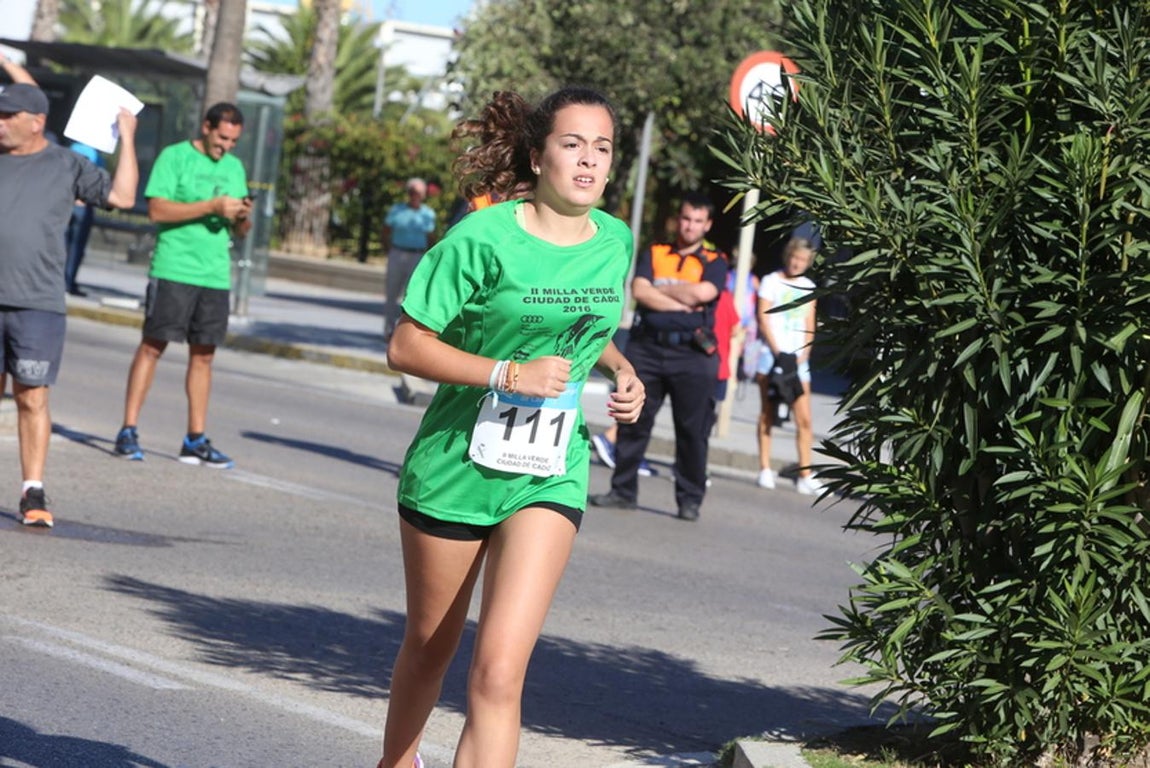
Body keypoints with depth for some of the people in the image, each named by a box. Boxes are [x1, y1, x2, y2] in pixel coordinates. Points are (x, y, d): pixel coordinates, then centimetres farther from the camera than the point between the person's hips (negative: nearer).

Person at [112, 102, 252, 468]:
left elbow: (239, 230, 18)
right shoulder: (174, 157, -3)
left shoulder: (234, 167, 16)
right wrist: (212, 207, -17)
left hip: (216, 274, 6)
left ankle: (196, 439, 11)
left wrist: (242, 218, -6)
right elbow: (157, 209, -14)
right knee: (152, 345, -5)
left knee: (203, 355, 7)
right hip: (173, 269, -5)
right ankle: (128, 431, -2)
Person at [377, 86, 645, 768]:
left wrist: (622, 371, 3)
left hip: (550, 477, 2)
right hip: (455, 466, -2)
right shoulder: (484, 238, -14)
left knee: (499, 671, -15)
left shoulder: (617, 243, 2)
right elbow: (407, 347, -13)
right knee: (429, 650, 17)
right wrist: (510, 373, -23)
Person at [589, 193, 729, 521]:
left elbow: (703, 292, -11)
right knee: (633, 422, 3)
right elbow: (639, 291, -3)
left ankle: (690, 499, 7)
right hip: (647, 347, 2)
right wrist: (684, 302, -8)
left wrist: (660, 289, -1)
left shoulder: (714, 262, 9)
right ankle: (623, 491, 12)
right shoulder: (653, 254, 14)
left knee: (692, 430, -1)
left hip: (692, 353, -2)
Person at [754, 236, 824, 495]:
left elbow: (809, 326, 13)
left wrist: (803, 354, -2)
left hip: (798, 359, 3)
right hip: (772, 356, -3)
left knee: (804, 418, -4)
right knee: (768, 413, -2)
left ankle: (805, 475, -3)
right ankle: (765, 470, 2)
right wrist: (778, 352, -12)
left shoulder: (808, 287, 15)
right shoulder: (771, 281, 2)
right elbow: (764, 319, -3)